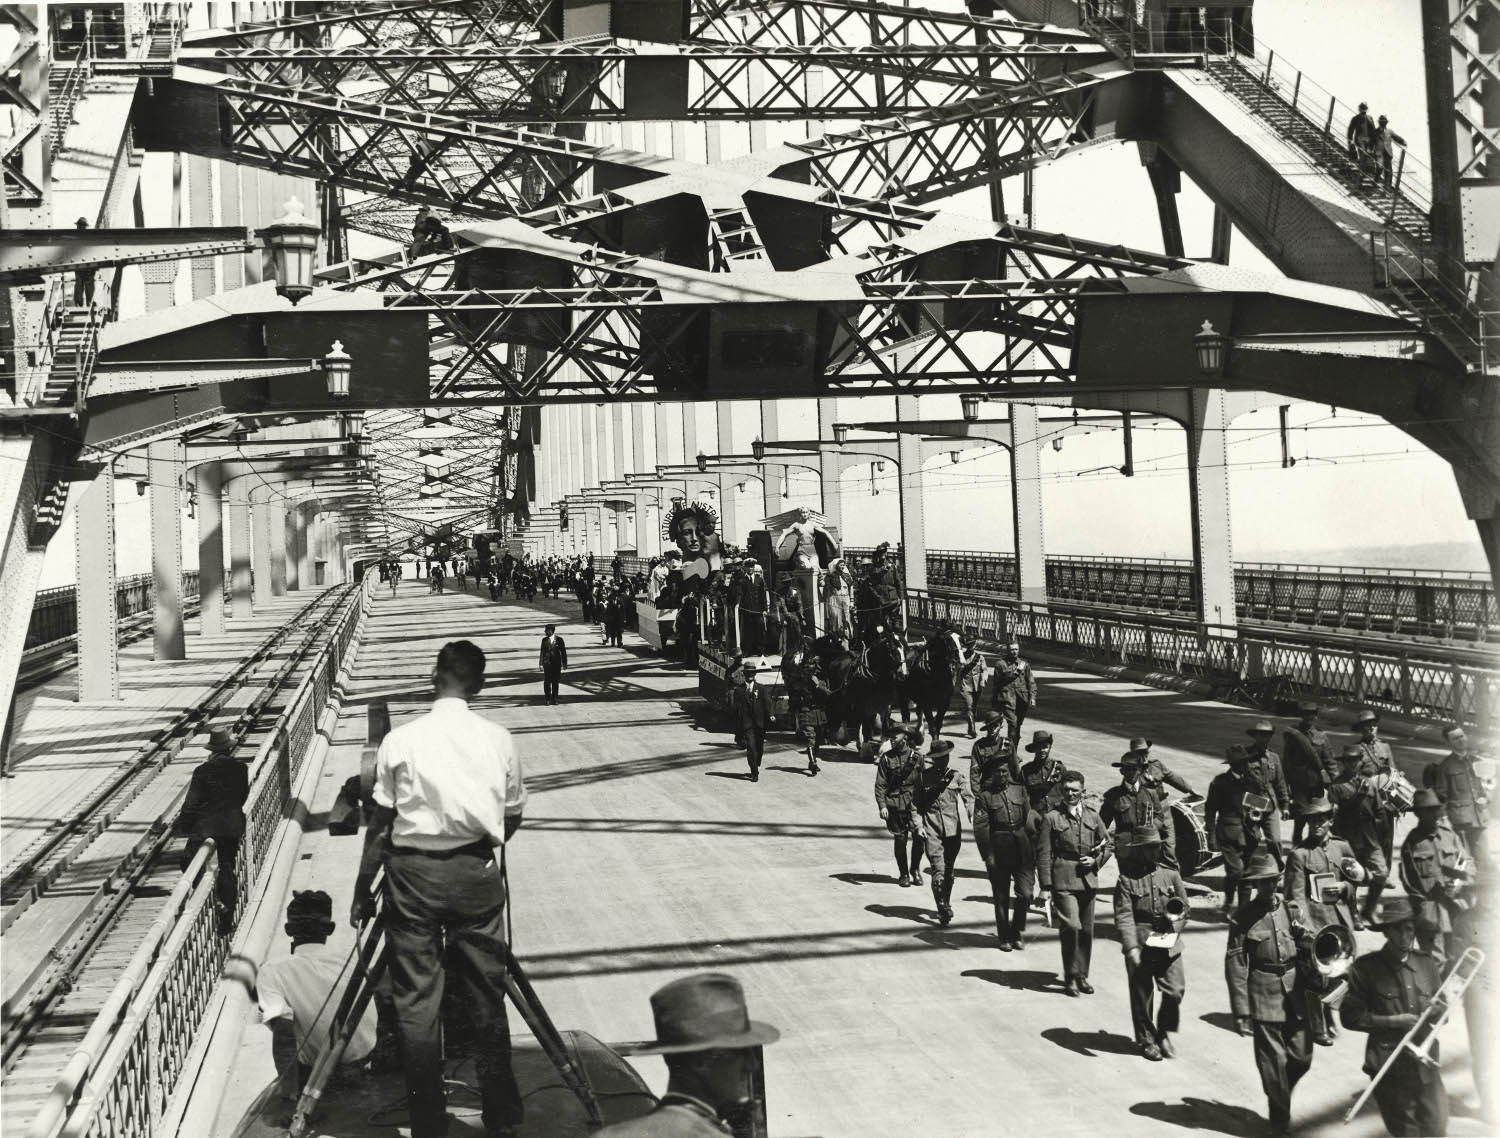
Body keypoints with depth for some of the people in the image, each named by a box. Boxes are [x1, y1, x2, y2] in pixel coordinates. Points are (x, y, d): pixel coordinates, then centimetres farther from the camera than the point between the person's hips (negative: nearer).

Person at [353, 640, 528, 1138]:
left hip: (413, 873, -1)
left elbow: (380, 824, -1)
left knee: (416, 999, 6)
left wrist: (362, 890, 8)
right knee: (485, 997, 11)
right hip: (478, 873, 1)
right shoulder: (498, 740, 2)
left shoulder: (400, 740, -3)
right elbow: (513, 818, 10)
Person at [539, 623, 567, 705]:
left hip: (556, 664, -1)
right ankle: (547, 699, 8)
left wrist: (564, 663, -1)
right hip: (547, 664, 1)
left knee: (555, 681, 4)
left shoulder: (559, 639, -2)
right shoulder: (544, 640, 4)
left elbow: (563, 652, 1)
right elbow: (542, 652, 5)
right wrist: (541, 664, -1)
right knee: (547, 682, -1)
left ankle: (554, 698, 13)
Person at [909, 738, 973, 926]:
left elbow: (968, 798, -4)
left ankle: (946, 903, 30)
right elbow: (915, 804, 9)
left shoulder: (957, 776, 4)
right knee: (938, 870, -11)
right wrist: (918, 825, -2)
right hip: (931, 828, -2)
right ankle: (942, 909, -9)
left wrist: (974, 817, -20)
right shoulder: (923, 777, 3)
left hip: (953, 828, 2)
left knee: (949, 869, 11)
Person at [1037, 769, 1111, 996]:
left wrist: (1095, 861, 1)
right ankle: (1071, 977, -4)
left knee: (1086, 930, 8)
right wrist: (1046, 886, -7)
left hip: (1088, 881, 4)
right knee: (1071, 926, -15)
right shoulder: (1051, 818, 0)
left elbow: (1107, 845, 21)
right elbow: (1043, 854, -2)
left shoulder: (1093, 817, 11)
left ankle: (1082, 976, 22)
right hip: (1063, 881, -4)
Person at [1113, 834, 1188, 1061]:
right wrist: (1131, 947, -21)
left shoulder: (1171, 875, 7)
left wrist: (1172, 929, -4)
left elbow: (1183, 908, 13)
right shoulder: (1127, 880, -4)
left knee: (1176, 990, -4)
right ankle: (1147, 1040, 21)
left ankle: (1165, 1032, 19)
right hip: (1140, 946, -3)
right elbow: (1123, 916, -11)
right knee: (1142, 995, 5)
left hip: (1168, 946, 3)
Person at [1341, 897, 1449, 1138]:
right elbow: (1350, 1016, -8)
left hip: (1427, 1066, 3)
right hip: (1390, 1070, -3)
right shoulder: (1366, 968, -6)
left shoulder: (1427, 964, 7)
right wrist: (1392, 1021, -15)